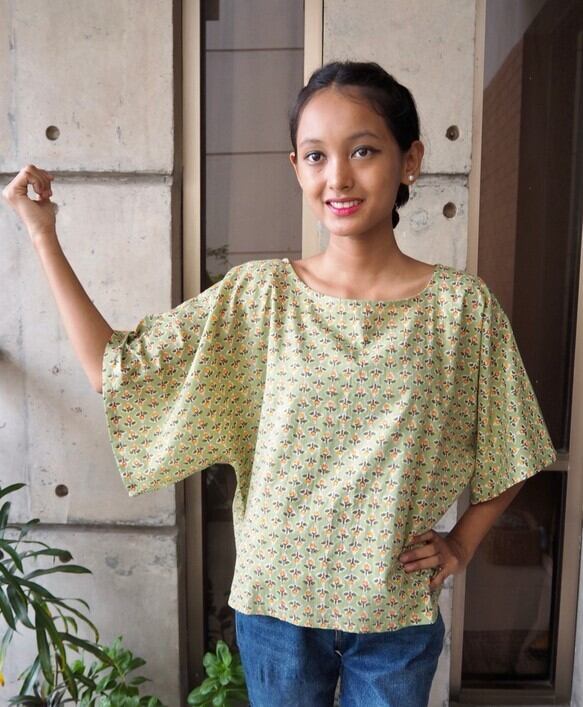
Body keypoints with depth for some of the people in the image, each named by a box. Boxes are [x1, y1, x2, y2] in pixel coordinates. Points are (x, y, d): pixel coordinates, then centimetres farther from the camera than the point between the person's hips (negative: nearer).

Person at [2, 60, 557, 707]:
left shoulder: (462, 304, -10)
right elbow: (117, 369, -9)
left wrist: (461, 542, -5)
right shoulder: (257, 295, -9)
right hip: (275, 603, 1)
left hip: (398, 615, 0)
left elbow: (510, 453, 3)